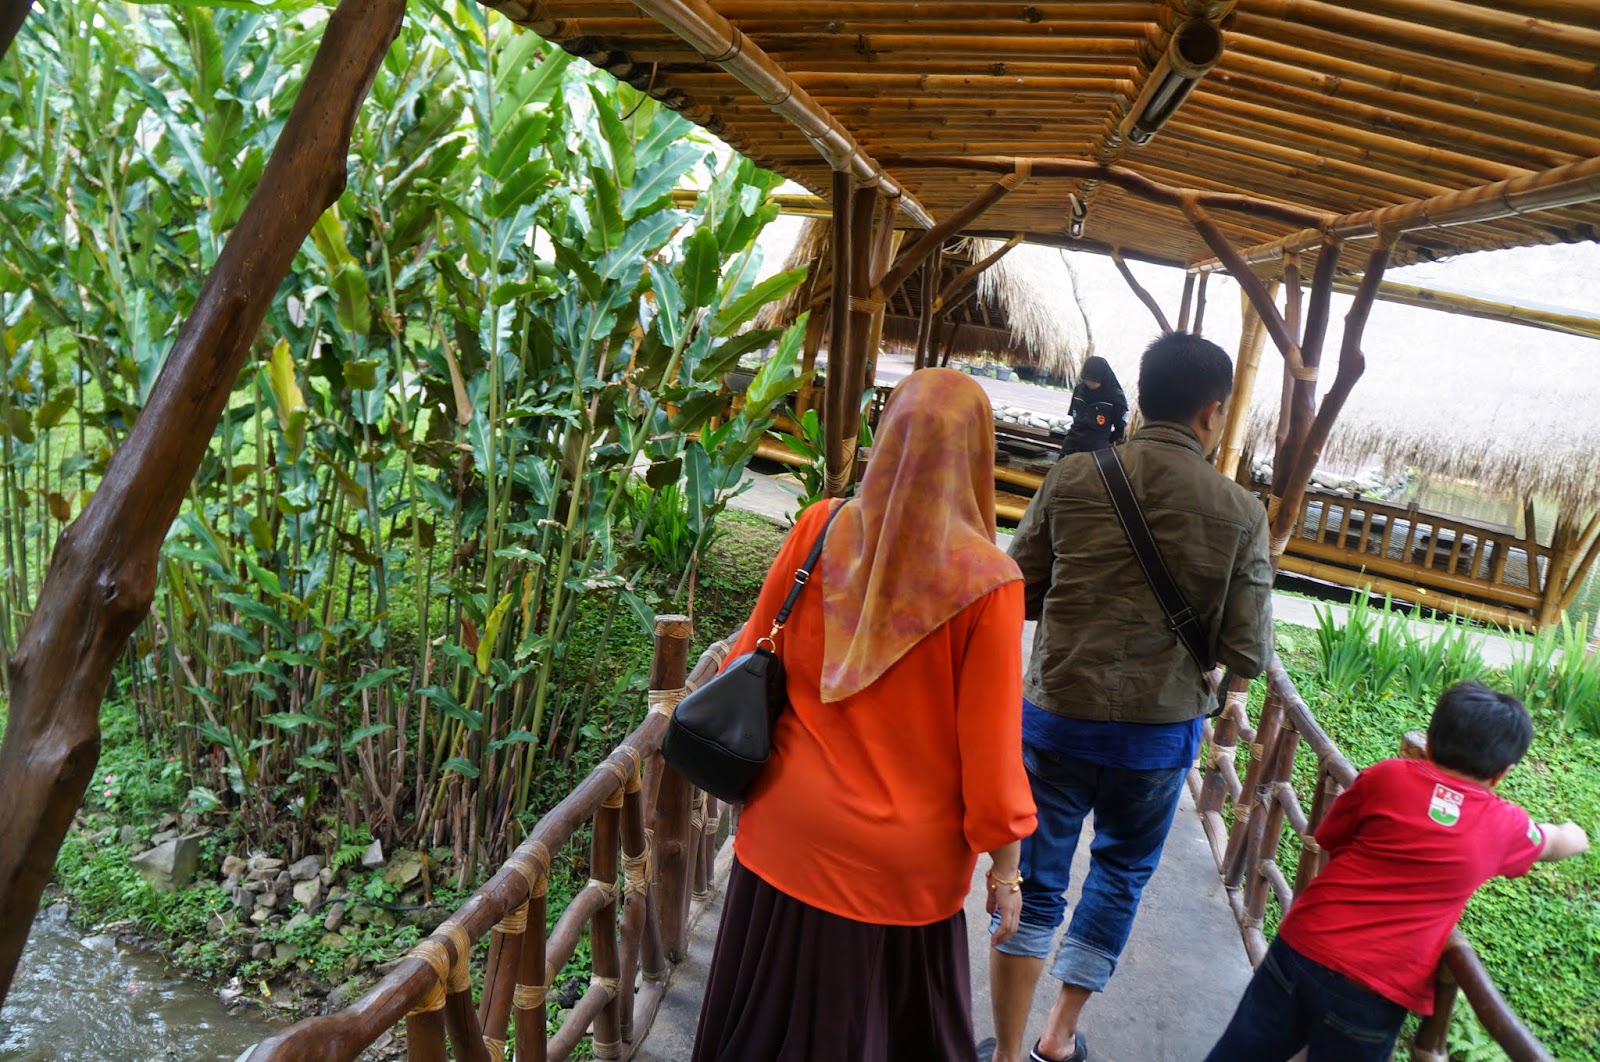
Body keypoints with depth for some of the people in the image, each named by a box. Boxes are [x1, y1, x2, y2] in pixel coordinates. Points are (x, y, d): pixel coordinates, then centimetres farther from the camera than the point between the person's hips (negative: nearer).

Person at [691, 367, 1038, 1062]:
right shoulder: (985, 581, -19)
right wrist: (1005, 871, 1)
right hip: (904, 862, -2)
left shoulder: (819, 530, -10)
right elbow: (991, 748, -13)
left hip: (789, 831, 3)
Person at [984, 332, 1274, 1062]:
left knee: (1036, 883, 13)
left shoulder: (1074, 478, -8)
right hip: (1160, 732, 1)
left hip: (1056, 717, 0)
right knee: (1121, 874, 23)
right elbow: (1248, 655, -6)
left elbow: (1016, 593, -3)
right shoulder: (1240, 512, -8)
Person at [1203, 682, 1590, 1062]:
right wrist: (1573, 836, 49)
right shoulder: (1505, 825, 2)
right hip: (1373, 991, -1)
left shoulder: (1385, 776, -1)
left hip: (1301, 946, 1)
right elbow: (1554, 842, 27)